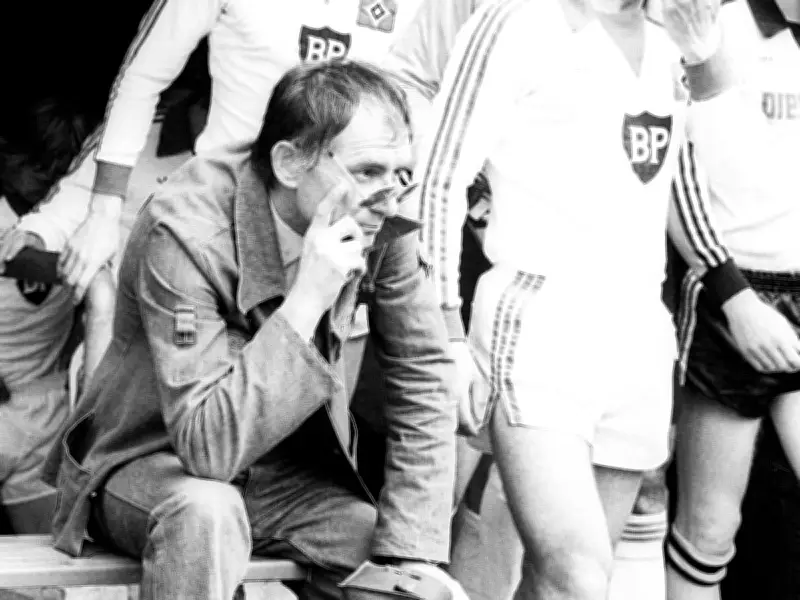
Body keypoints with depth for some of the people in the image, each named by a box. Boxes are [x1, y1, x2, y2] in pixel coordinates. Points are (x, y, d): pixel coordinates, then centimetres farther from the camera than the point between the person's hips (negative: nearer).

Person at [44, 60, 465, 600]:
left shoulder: (383, 227, -12)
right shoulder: (185, 232, -27)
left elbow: (426, 380, -6)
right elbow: (208, 445, -33)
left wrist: (411, 553, -17)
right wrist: (307, 300, -38)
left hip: (289, 475, 4)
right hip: (154, 468, -4)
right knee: (206, 511, -36)